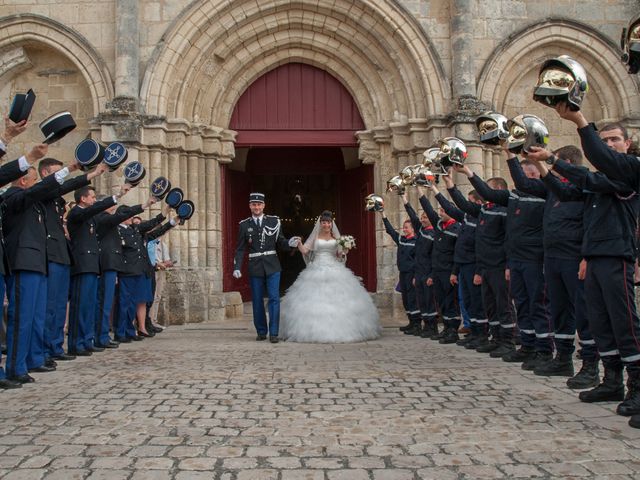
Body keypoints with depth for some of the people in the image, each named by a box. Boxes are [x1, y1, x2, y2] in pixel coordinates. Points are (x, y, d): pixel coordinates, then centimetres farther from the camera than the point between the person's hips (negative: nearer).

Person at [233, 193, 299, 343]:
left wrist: (289, 243, -14)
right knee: (257, 301, 6)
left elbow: (280, 243, 8)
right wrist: (237, 267, -5)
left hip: (272, 266, -1)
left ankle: (273, 333, 0)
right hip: (255, 268, 1)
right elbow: (240, 249, 4)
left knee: (274, 298, -5)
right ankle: (261, 332, 18)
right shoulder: (244, 225, 5)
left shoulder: (274, 221, 5)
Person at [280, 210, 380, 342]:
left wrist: (344, 252, -8)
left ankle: (339, 329, -1)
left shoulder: (336, 238, 12)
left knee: (337, 300, -6)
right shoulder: (315, 237, 9)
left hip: (334, 270, 1)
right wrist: (298, 244, -16)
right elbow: (305, 250, 2)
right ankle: (317, 330, -2)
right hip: (317, 271, -1)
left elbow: (339, 255, 12)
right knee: (315, 300, -7)